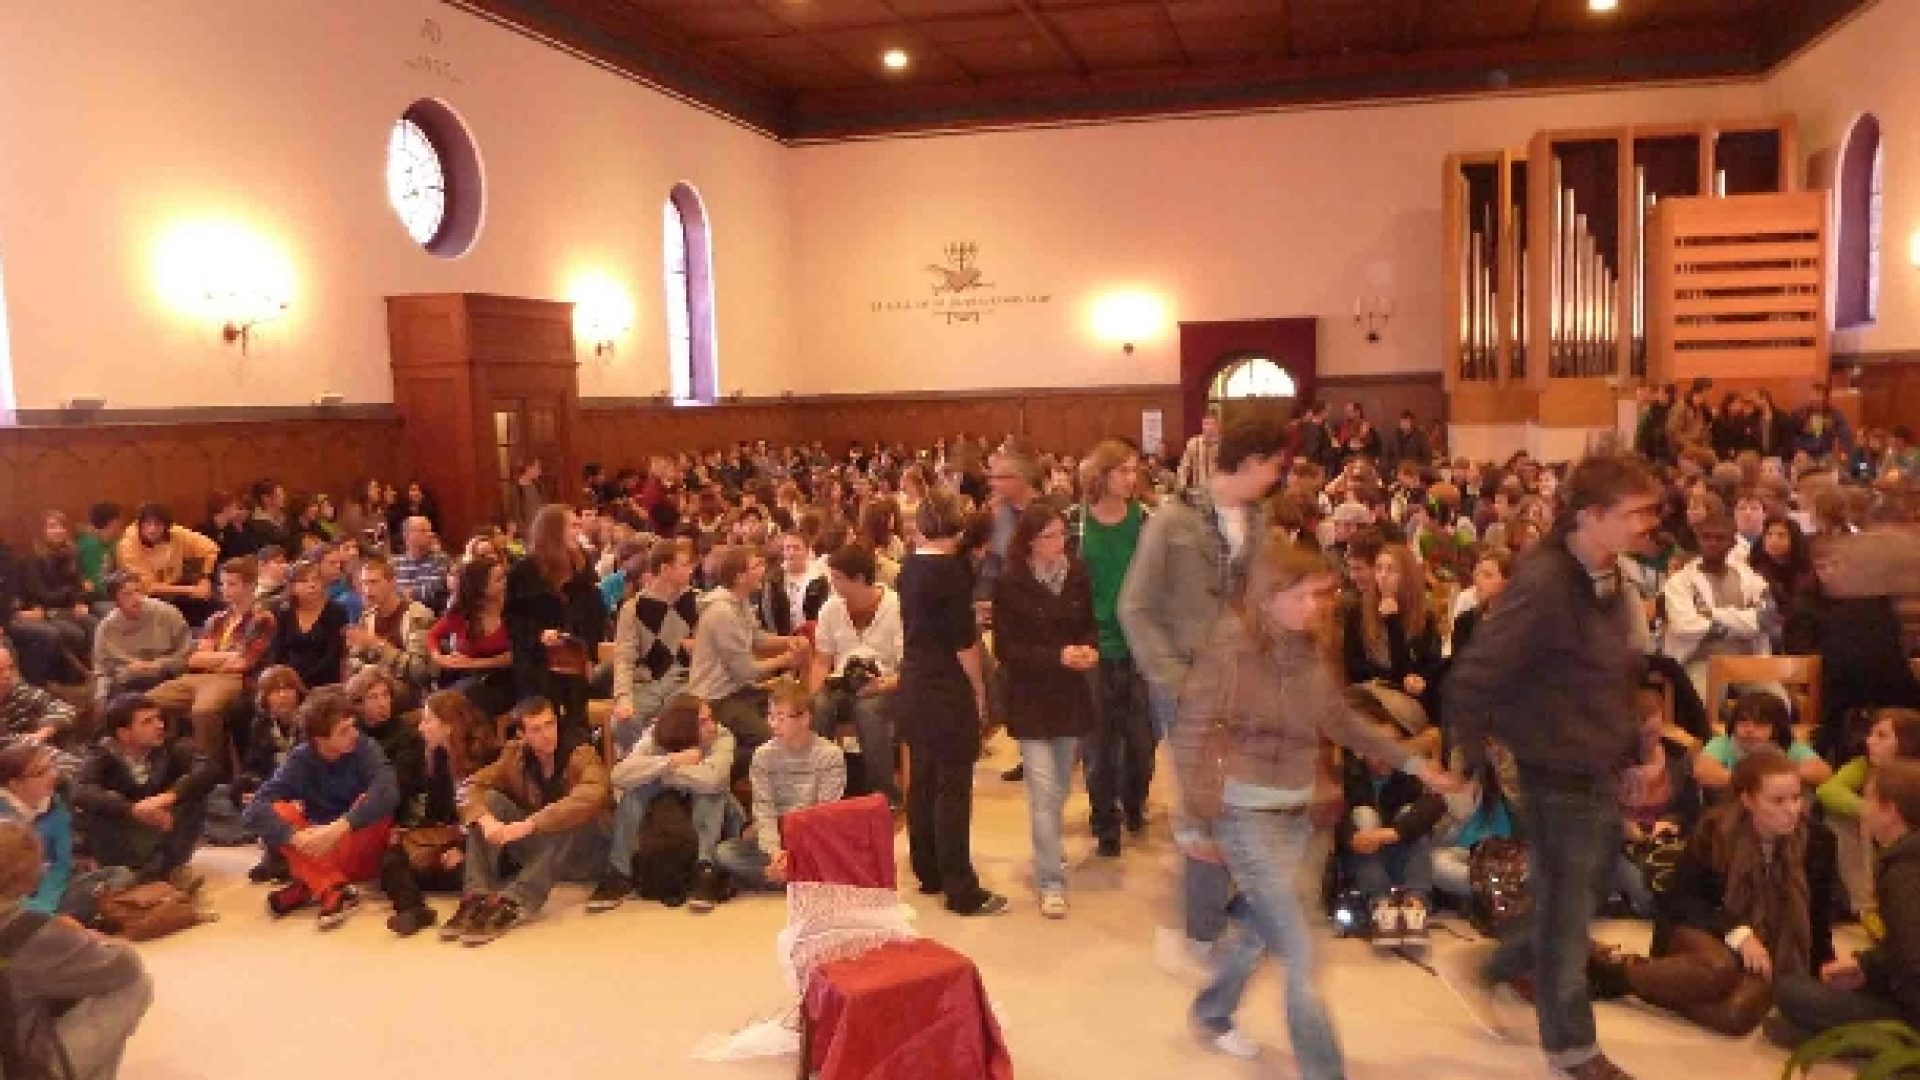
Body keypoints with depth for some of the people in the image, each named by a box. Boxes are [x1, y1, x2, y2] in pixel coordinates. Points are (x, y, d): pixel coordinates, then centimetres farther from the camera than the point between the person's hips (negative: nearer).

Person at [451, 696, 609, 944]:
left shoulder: (581, 754, -16)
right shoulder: (515, 756, -1)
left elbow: (592, 797, -35)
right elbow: (471, 786, -10)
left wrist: (528, 825, -43)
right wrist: (486, 820, -33)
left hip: (580, 852, -4)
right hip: (535, 849, 4)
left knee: (575, 819, -36)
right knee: (490, 799, -14)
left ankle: (512, 904, -46)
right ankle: (478, 898, -29)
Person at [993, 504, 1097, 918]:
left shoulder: (1077, 576, -1)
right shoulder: (1011, 585, -12)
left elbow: (1089, 625, 10)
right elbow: (1007, 649, -12)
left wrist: (1089, 650, -12)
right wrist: (1058, 656, -23)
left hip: (1072, 695, 4)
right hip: (1031, 699, -4)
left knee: (1061, 787, 17)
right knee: (1044, 790, -8)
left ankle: (1047, 852, 39)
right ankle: (1051, 882, -1)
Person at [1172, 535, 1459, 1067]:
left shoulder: (1309, 646, 1)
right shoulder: (1231, 648, -18)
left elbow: (1341, 719, 14)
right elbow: (1192, 735, -14)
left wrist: (1411, 762, 13)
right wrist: (1193, 822, -12)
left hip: (1297, 812, 7)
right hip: (1247, 815, -7)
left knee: (1260, 928, 21)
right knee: (1300, 953, -6)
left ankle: (1212, 1014, 44)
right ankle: (1323, 1069, 7)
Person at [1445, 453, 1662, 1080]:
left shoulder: (1609, 579, 3)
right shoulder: (1543, 585, -26)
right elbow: (1472, 681, -25)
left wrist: (1637, 748, 14)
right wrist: (1479, 764, -17)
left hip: (1602, 774, 8)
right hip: (1559, 778, -8)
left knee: (1578, 898, 22)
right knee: (1565, 912, 10)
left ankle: (1496, 967, 42)